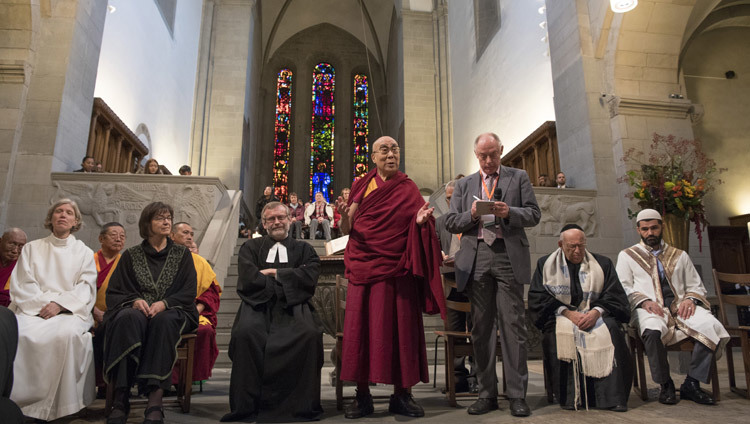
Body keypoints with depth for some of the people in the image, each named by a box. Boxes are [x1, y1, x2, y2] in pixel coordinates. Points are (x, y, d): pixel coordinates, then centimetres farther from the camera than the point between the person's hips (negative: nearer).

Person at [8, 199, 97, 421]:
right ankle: (18, 400, -25)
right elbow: (21, 285, 10)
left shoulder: (84, 252, 18)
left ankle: (53, 406, -27)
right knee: (19, 333, -33)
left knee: (67, 333, -35)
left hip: (70, 311, -1)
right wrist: (42, 304, -9)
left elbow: (86, 288, 6)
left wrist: (60, 305, -12)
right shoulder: (32, 248, 22)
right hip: (33, 309, 1)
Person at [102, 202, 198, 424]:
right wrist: (134, 300, -11)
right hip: (137, 311, 1)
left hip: (170, 313, -1)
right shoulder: (131, 255, 17)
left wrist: (164, 303, -15)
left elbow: (188, 293, 4)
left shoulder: (182, 254, 14)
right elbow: (113, 292, 10)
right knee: (130, 319, -36)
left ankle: (155, 399, -42)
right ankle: (120, 398, -36)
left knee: (163, 321, -37)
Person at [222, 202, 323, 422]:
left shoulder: (303, 249, 20)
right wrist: (288, 279, 0)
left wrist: (275, 273, 0)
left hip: (292, 306, 0)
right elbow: (248, 278, 1)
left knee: (310, 334, -32)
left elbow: (310, 277, 1)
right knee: (245, 333, -33)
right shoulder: (251, 247, 20)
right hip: (258, 305, 0)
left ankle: (304, 406, -20)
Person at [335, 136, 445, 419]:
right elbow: (346, 229, 6)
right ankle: (362, 396, 7)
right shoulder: (361, 186, 11)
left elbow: (417, 228, 3)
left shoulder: (408, 189, 9)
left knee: (399, 327, 0)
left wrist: (421, 221, -19)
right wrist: (344, 214, -15)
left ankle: (402, 395, 10)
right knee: (361, 326, -1)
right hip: (364, 265, 1)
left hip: (397, 268, -1)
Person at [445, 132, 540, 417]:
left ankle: (517, 395, 4)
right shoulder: (464, 184, 18)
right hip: (476, 259, 2)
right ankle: (487, 394, 12)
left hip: (509, 257, -2)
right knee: (481, 327, 4)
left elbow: (534, 215, 6)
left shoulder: (519, 177, 14)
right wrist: (472, 215, -8)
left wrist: (509, 212, -13)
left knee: (513, 325, -4)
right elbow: (450, 222, 11)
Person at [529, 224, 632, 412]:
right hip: (560, 317, -1)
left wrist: (596, 312, -16)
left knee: (610, 329, -31)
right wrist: (567, 313, -14)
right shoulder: (546, 264, 11)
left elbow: (615, 296, 5)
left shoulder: (602, 264, 15)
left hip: (594, 316, 1)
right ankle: (571, 396, -28)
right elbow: (537, 298, 0)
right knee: (560, 333, -34)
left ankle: (612, 396, -27)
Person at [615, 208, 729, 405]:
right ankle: (665, 385, -15)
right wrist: (644, 301, -15)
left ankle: (691, 384, -16)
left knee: (712, 326, -29)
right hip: (649, 309, -3)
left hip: (680, 306, 3)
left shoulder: (679, 255, 23)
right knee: (653, 331, -38)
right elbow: (623, 288, 3)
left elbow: (697, 286, 20)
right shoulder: (627, 256, 14)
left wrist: (690, 299, -4)